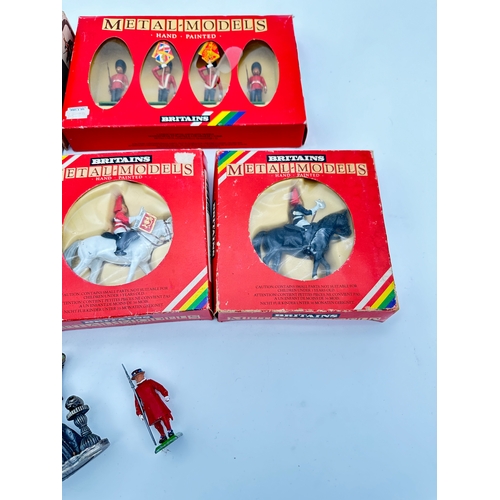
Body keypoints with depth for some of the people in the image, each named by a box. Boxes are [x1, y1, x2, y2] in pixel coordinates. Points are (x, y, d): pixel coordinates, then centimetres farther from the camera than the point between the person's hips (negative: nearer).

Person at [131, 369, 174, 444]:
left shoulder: (149, 382, 4)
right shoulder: (136, 390, 12)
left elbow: (159, 387, 0)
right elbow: (137, 403, 14)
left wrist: (165, 395, -9)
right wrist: (139, 413, 9)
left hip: (157, 404, -3)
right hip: (149, 409, 3)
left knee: (164, 416, -10)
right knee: (156, 423, 2)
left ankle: (169, 430, 5)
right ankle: (163, 436, 15)